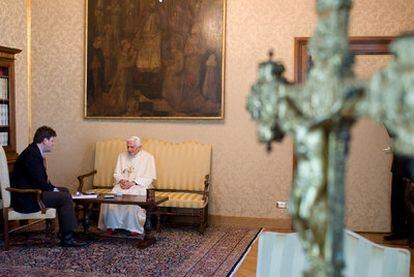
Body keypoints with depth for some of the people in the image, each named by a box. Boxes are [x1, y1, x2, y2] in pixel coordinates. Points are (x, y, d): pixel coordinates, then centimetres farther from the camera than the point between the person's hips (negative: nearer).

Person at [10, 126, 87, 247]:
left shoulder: (35, 152, 11)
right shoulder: (31, 154, -21)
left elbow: (42, 178, 16)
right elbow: (39, 181, -23)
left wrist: (53, 188, 3)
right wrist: (53, 189, -8)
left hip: (31, 191, 11)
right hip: (25, 198, -11)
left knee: (64, 190, 17)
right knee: (65, 197, -18)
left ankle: (65, 231, 19)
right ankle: (67, 238, -13)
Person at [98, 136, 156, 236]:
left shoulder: (148, 157, 3)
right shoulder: (122, 156, 18)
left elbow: (149, 177, -4)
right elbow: (116, 173, 17)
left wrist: (133, 182, -15)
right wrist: (121, 180, -7)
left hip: (139, 185, -4)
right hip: (122, 184, 4)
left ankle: (135, 228, -27)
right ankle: (111, 226, -20)